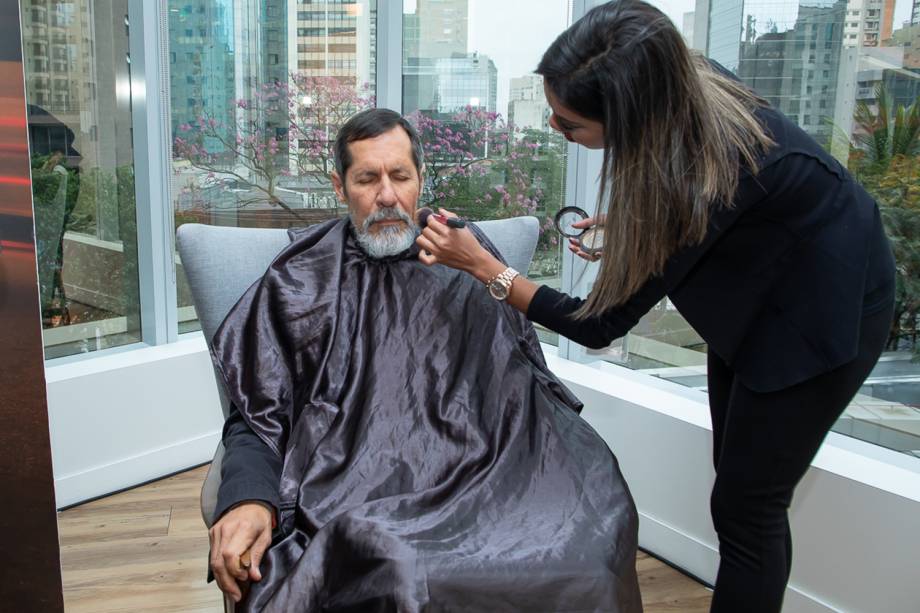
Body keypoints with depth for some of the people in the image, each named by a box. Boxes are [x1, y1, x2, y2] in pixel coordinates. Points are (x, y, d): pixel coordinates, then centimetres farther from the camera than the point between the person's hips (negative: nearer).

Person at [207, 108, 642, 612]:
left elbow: (524, 386, 15)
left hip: (477, 476, 3)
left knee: (587, 540, -26)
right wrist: (249, 497, -15)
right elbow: (258, 415, 7)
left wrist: (574, 466, -4)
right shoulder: (304, 282, 12)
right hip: (350, 496, -2)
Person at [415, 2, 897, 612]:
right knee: (736, 479, 18)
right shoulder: (679, 81, -17)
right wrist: (632, 224, -1)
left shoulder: (704, 178, -39)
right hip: (755, 294, 8)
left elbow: (602, 323, -29)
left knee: (746, 503, 1)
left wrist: (483, 265, -25)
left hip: (822, 310, -8)